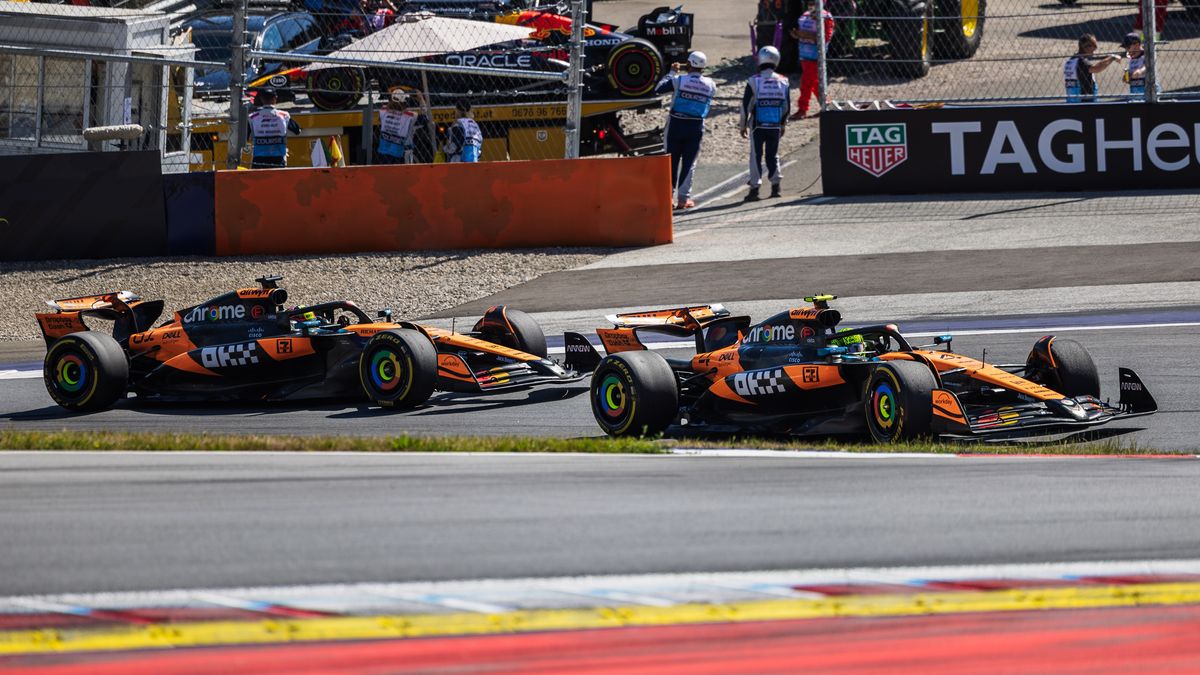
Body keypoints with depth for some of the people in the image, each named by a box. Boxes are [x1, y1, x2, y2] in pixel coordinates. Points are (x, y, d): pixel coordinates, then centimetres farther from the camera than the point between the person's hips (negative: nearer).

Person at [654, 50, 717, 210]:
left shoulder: (679, 80, -10)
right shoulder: (710, 84, -2)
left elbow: (658, 89, -5)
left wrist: (672, 72, 6)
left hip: (676, 125, -1)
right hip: (696, 127, 1)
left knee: (672, 161, 8)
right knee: (689, 163, 7)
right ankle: (683, 198, 4)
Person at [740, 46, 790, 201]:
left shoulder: (753, 81, -10)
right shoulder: (783, 82, 0)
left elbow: (746, 105, -7)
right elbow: (786, 106, 8)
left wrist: (743, 125, 4)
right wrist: (783, 125, 22)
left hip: (757, 126, -3)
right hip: (775, 126, 3)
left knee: (756, 155, 3)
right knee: (773, 155, 15)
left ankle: (755, 188, -3)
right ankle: (775, 186, 12)